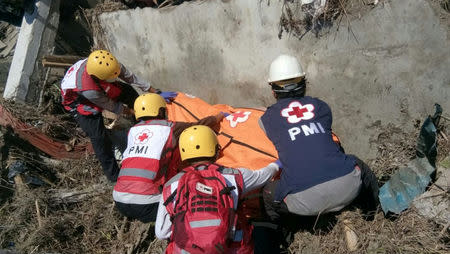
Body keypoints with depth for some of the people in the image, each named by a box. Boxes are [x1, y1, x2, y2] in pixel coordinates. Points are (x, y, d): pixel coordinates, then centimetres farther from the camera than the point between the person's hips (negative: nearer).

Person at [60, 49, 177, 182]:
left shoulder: (108, 64, -34)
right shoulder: (89, 90, -45)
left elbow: (130, 77, -21)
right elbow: (111, 107, -27)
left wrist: (157, 92, -19)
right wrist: (132, 112, -15)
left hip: (99, 87, 6)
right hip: (77, 100, -6)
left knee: (128, 91, -6)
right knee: (99, 137, -16)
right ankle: (114, 175, 3)